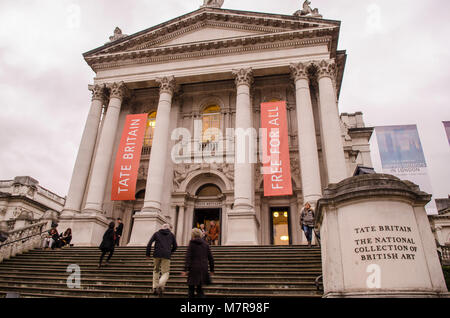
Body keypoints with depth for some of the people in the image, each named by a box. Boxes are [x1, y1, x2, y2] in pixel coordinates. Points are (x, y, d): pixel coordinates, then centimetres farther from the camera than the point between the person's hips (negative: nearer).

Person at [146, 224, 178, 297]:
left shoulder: (157, 233, 16)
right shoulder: (171, 235, 17)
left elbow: (149, 244, 5)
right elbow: (175, 246, 17)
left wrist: (147, 254, 9)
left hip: (157, 254, 1)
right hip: (166, 255, -1)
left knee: (156, 271, 20)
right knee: (165, 273, 2)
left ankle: (155, 287, 13)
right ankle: (161, 285, -25)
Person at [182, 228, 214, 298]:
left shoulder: (191, 243, -1)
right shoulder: (206, 244, 8)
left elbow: (188, 257, -10)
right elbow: (210, 258, 9)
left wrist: (186, 269, -12)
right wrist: (212, 269, 17)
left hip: (193, 269, -3)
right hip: (203, 268, 3)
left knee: (191, 289, 8)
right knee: (199, 288, 11)